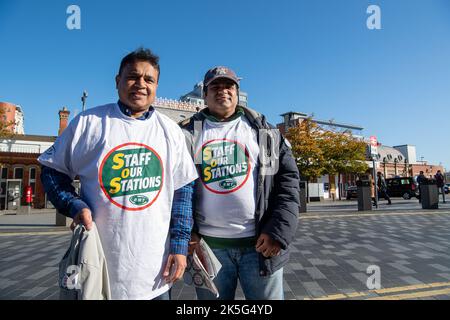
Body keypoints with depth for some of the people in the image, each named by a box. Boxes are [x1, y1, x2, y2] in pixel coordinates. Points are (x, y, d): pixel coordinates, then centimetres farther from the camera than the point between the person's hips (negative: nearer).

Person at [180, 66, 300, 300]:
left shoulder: (262, 130, 7)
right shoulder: (189, 134, 7)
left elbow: (287, 177, 1)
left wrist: (279, 229, -9)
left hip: (260, 243, 0)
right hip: (208, 244, 1)